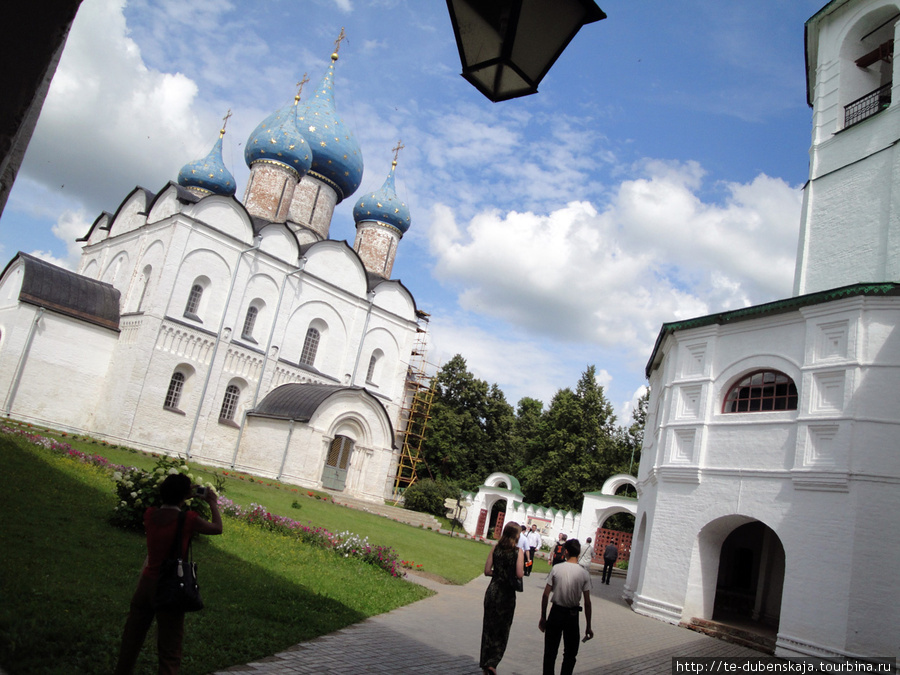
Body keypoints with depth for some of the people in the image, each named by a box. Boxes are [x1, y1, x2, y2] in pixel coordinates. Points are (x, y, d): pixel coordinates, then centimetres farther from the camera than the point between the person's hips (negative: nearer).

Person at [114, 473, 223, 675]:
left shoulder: (150, 514, -3)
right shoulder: (189, 519, -16)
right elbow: (217, 528, 2)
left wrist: (182, 496, 17)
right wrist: (213, 504, 14)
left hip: (146, 583, 5)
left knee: (131, 639, 19)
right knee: (169, 650, 4)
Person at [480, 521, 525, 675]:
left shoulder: (496, 547, 1)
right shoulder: (518, 551, -9)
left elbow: (487, 571, -1)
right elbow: (519, 574, -17)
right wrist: (516, 574, 5)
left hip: (492, 590, 3)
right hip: (507, 593, -3)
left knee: (488, 627, 13)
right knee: (502, 629, 9)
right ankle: (492, 662, -1)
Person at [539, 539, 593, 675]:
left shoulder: (556, 569, -8)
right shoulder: (584, 573, -8)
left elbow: (545, 595, -6)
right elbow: (587, 602, -6)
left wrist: (543, 617, 5)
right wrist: (588, 627, 2)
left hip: (556, 612, 0)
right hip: (572, 615, 0)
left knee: (550, 652, 11)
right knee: (570, 654, 15)